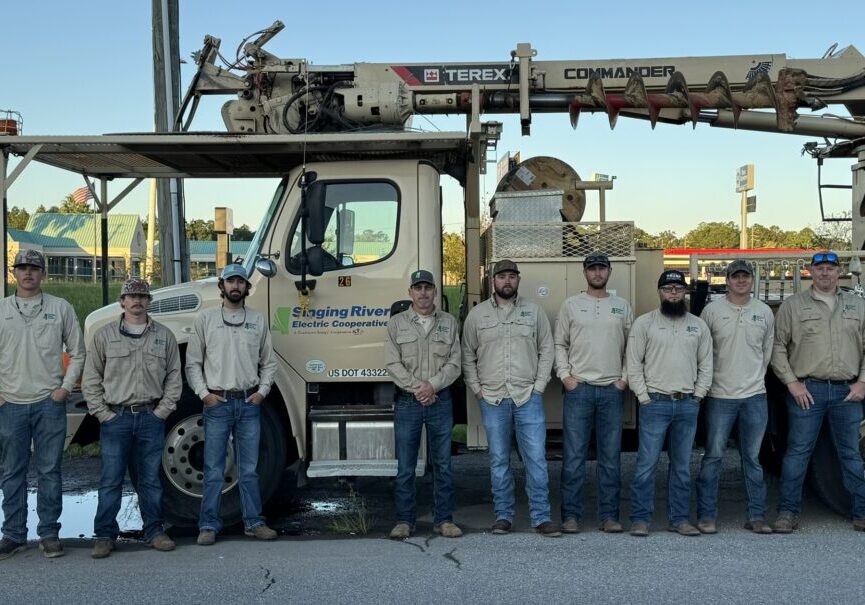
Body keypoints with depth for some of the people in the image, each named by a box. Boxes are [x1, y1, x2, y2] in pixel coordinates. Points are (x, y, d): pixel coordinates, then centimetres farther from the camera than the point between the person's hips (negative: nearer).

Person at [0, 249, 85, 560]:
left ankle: (49, 534, 13)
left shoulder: (60, 308, 3)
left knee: (49, 471, 4)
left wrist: (66, 386, -3)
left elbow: (77, 353, 7)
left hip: (49, 403, -1)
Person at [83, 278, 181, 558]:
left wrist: (163, 410, -1)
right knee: (111, 480, 1)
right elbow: (91, 378, 4)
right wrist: (102, 413, -3)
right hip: (116, 417, -1)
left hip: (151, 418, 1)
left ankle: (154, 531, 18)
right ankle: (105, 535, 9)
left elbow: (174, 376, 8)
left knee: (150, 479, 9)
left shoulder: (164, 336, 8)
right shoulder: (105, 335, 4)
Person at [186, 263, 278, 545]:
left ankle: (254, 522, 17)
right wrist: (204, 393, -6)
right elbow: (193, 363, 3)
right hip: (217, 403, -2)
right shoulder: (206, 318, 2)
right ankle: (209, 525, 11)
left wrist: (262, 391, 0)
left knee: (249, 469, 9)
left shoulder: (258, 320, 9)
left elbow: (268, 362, 12)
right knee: (214, 471, 2)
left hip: (249, 404, 2)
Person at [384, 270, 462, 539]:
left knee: (443, 465, 6)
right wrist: (416, 387, -14)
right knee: (405, 467, 3)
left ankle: (443, 519, 15)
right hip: (407, 403, -1)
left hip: (440, 401, 1)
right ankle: (405, 520, 13)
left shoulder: (449, 323, 8)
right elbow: (393, 364, -3)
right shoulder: (396, 323, 5)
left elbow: (454, 363, 1)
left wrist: (433, 385, -13)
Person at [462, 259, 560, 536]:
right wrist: (476, 389, 2)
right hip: (492, 399, 0)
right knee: (499, 460, 7)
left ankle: (541, 517, 5)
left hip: (528, 397, 0)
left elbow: (546, 350, 8)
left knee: (536, 458, -2)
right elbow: (467, 356, 10)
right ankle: (503, 516, 17)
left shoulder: (534, 311, 7)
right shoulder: (477, 314, 6)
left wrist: (538, 386, 0)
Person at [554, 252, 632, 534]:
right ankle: (571, 515, 7)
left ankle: (609, 515, 14)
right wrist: (565, 375, -5)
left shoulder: (622, 306, 10)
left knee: (611, 457, 6)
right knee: (573, 455, -1)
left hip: (612, 390, 2)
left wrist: (625, 377, 0)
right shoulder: (571, 305, 5)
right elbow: (559, 344, 5)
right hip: (578, 388, -2)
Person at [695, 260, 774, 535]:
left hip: (755, 396, 3)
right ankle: (706, 515, 9)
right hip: (720, 396, -2)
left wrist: (755, 377, 11)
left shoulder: (765, 312, 7)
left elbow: (768, 351, 15)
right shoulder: (712, 311, -2)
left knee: (752, 458, 10)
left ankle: (757, 516, 18)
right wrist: (707, 381, 2)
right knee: (713, 457, 1)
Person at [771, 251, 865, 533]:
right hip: (807, 390, -2)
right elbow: (777, 346, 0)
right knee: (797, 451, -1)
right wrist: (792, 383, -7)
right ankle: (788, 512, 5)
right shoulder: (793, 305, 3)